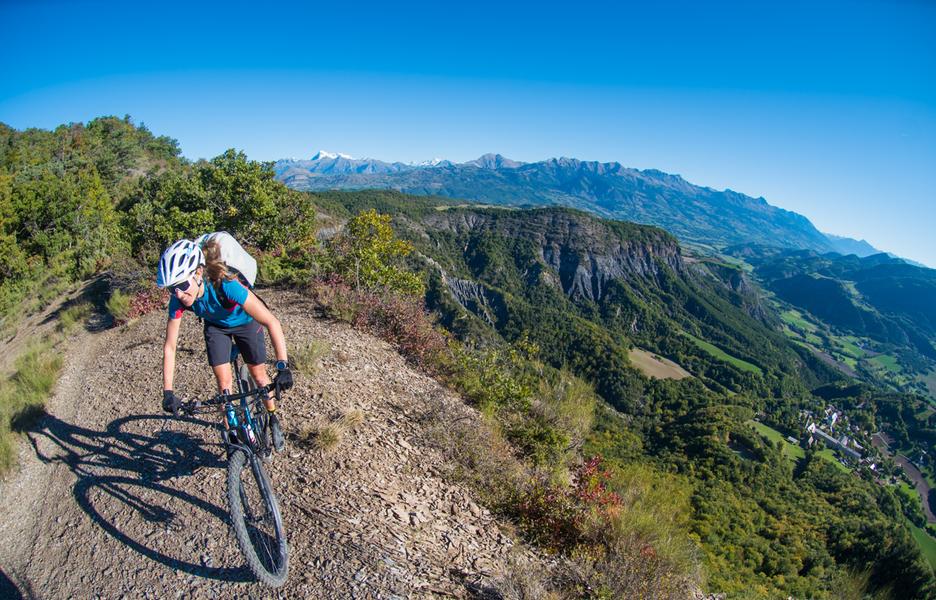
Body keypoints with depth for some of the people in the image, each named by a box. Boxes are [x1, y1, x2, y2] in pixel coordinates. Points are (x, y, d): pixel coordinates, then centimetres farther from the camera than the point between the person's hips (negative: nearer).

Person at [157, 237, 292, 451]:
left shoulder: (225, 285, -44)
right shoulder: (178, 300, -31)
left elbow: (272, 322, -47)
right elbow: (170, 346, -20)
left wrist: (283, 367, -52)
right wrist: (168, 392, -24)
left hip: (245, 321, -2)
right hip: (216, 326, 3)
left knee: (259, 375, 5)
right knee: (224, 381, -4)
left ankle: (274, 419, 30)